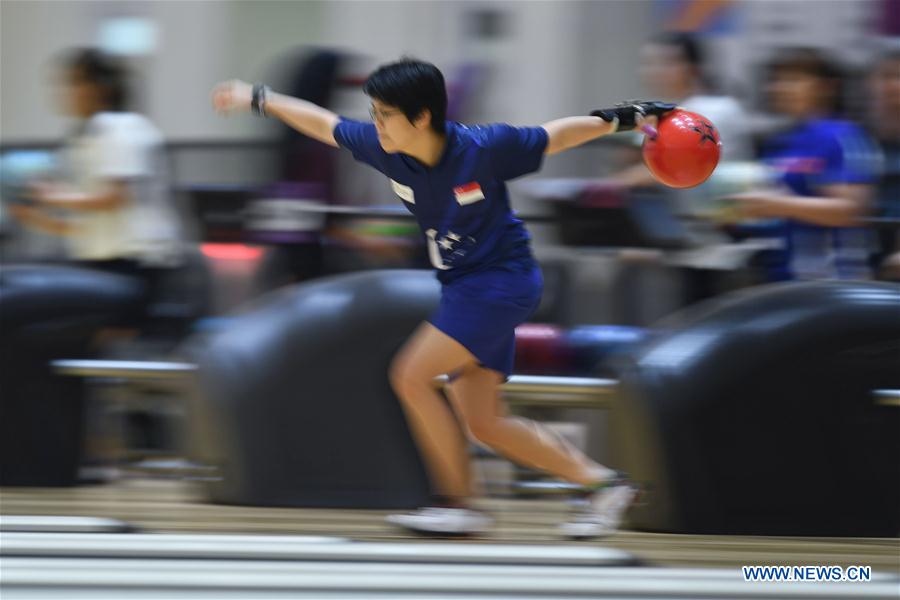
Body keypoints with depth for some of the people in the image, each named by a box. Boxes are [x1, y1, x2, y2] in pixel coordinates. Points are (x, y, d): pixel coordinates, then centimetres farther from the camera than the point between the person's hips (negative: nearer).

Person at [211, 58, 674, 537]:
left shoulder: (482, 148, -20)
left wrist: (628, 118, -6)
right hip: (463, 286, 7)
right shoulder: (386, 149, -5)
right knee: (483, 424, 1)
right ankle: (601, 484, 10)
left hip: (502, 279, -7)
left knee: (410, 377, -16)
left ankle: (456, 504, -8)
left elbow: (557, 136, -7)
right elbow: (324, 125, 10)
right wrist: (257, 99, 17)